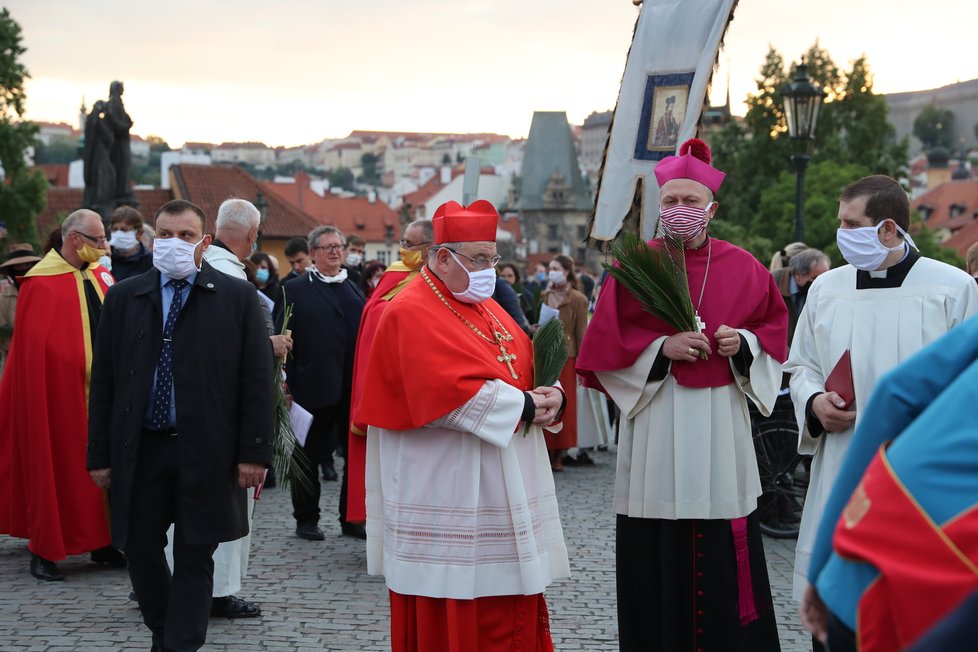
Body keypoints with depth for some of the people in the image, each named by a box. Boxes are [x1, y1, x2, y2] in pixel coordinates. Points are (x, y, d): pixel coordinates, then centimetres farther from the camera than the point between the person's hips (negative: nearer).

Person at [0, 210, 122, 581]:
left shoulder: (101, 276, 8)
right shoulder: (41, 284, -11)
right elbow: (32, 350, -12)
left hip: (102, 392, 6)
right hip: (60, 395, -6)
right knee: (57, 467, 2)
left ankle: (101, 543, 21)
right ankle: (44, 551, 13)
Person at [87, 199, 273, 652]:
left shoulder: (237, 297, 1)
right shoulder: (124, 297, 7)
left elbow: (257, 380, -1)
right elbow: (103, 381, 7)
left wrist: (255, 452, -7)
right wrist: (100, 454, 3)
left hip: (206, 452, -2)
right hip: (139, 449, 2)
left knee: (195, 556, 2)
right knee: (140, 549, 8)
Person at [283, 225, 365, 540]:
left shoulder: (354, 289, 14)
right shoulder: (296, 289, -1)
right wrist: (287, 383, -14)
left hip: (354, 387, 5)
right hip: (314, 386, -4)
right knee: (309, 455, 7)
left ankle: (352, 518, 18)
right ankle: (306, 520, 18)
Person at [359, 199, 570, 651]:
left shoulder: (485, 306, 16)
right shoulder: (411, 314, -12)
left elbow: (527, 367, 17)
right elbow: (448, 394, -23)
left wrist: (551, 396, -6)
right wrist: (521, 405, -16)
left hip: (505, 495, 9)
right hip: (451, 499, -9)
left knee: (509, 616, 10)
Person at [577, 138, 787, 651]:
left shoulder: (741, 268, 6)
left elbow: (774, 327, 14)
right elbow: (604, 345, 0)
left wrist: (744, 343, -6)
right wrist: (661, 349, -13)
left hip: (721, 422, 1)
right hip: (655, 423, -1)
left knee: (724, 550, 2)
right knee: (657, 553, 0)